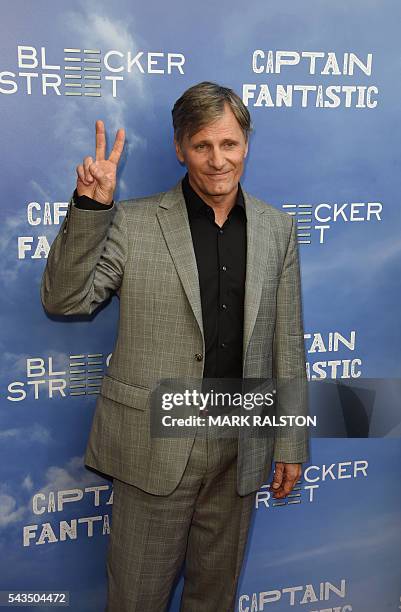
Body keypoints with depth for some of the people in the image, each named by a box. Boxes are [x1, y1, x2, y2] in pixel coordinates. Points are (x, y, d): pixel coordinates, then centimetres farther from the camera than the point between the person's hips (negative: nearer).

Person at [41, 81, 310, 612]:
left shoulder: (277, 228, 3)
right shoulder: (134, 222, -5)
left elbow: (287, 344, 5)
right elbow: (63, 301, -9)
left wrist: (291, 443, 6)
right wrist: (91, 207, -21)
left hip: (241, 447, 3)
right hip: (155, 443, -2)